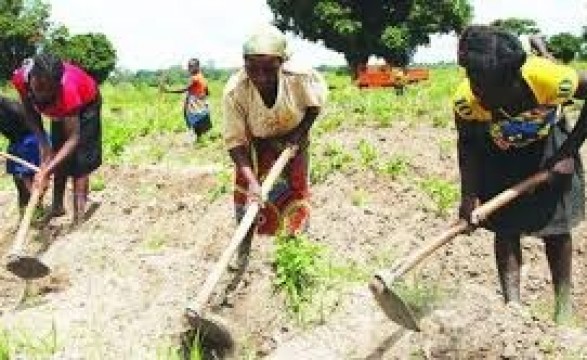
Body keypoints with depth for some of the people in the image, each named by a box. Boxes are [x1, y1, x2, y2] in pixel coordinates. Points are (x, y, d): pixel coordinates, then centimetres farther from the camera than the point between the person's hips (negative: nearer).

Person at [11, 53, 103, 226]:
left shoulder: (67, 89, -44)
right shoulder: (21, 77, -32)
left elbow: (73, 139, -41)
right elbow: (30, 112, -13)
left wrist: (46, 171, -46)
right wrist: (43, 142, -24)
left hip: (86, 103, -5)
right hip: (60, 108, 5)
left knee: (79, 159, -12)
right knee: (58, 155, 11)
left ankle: (79, 217, -10)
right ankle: (57, 206, 25)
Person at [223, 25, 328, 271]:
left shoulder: (300, 78, -34)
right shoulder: (235, 91, -36)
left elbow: (315, 103, -9)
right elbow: (235, 141, -28)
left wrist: (301, 132, -21)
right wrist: (251, 181, -38)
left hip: (292, 139, 1)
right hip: (257, 144, -1)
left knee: (296, 189, 3)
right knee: (246, 192, -7)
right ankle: (244, 249, 13)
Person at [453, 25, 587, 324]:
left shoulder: (549, 79, -41)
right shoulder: (465, 100, -34)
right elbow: (468, 145, -15)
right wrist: (469, 196, -25)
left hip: (548, 148, 0)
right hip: (500, 156, 1)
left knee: (555, 227, 4)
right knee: (505, 228, -4)